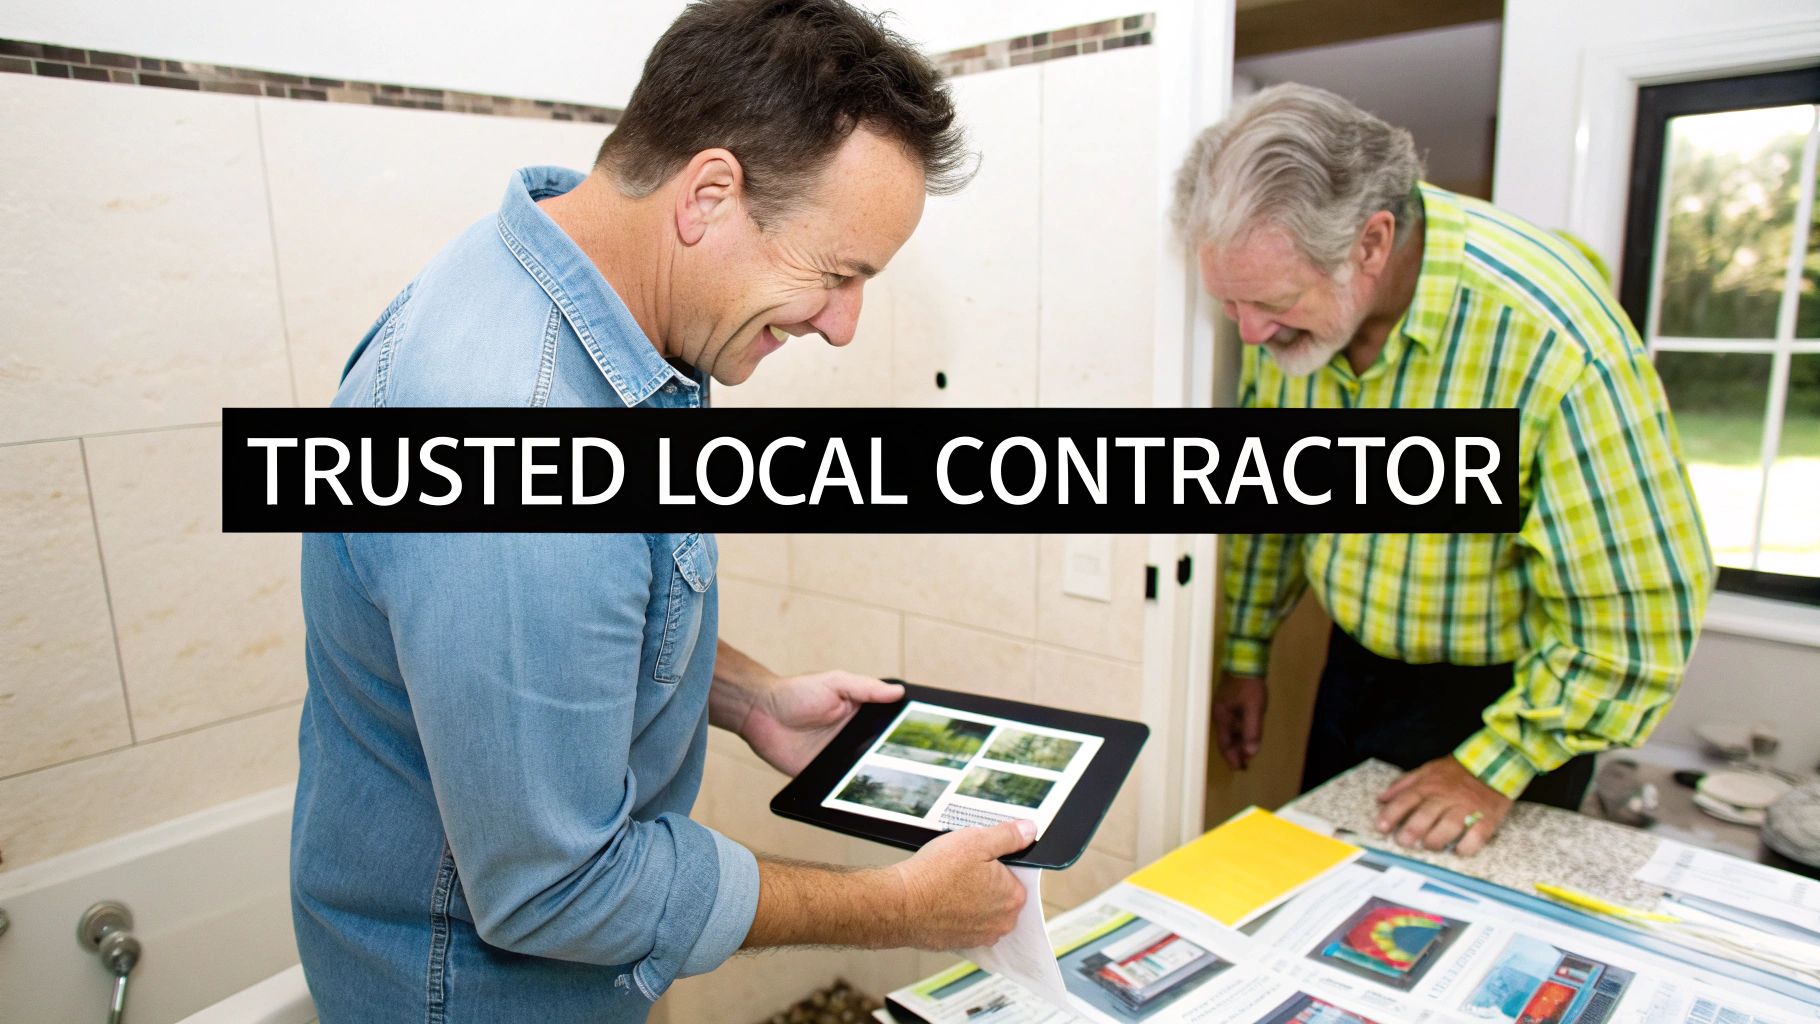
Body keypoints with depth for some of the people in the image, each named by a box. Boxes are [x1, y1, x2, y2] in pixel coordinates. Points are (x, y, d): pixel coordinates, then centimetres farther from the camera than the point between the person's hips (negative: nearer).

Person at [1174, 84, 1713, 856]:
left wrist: (1493, 769, -18)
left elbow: (1638, 610, -23)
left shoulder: (1556, 340, -32)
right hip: (1358, 668, 5)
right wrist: (1243, 656, 6)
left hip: (1508, 693, -4)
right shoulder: (1286, 299, -14)